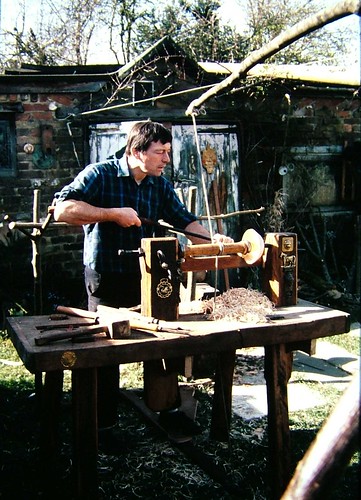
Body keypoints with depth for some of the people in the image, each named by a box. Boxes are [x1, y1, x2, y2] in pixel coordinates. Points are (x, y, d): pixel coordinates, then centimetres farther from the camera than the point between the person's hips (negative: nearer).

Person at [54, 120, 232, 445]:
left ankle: (168, 409, 31)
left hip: (147, 277, 6)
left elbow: (184, 220, 6)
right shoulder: (100, 175, -12)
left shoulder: (160, 185, 7)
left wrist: (213, 240, -11)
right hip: (107, 280, -5)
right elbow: (62, 209, -23)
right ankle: (104, 421, 22)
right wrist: (114, 214, -25)